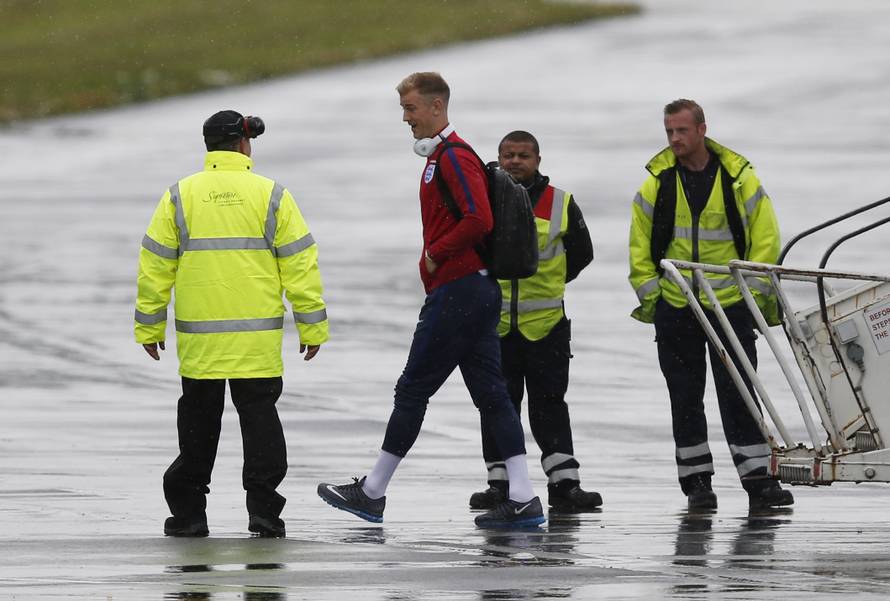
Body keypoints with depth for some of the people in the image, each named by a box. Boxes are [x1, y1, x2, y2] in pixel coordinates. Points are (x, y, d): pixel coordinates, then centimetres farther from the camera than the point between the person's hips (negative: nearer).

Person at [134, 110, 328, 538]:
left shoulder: (179, 197, 2)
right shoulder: (271, 195, -1)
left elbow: (155, 266, 3)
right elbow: (300, 265, -2)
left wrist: (149, 326, 11)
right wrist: (313, 325, 4)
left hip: (198, 338, 1)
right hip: (257, 337, -1)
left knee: (198, 421, 10)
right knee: (259, 415, 4)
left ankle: (188, 512, 11)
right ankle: (263, 510, -2)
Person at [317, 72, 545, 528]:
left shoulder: (454, 157, -12)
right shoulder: (439, 157, 20)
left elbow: (479, 219, -24)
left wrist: (434, 255, -13)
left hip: (457, 292, -10)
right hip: (478, 291, 10)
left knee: (412, 389, -2)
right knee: (490, 393, 6)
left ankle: (372, 494, 5)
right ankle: (522, 500, 2)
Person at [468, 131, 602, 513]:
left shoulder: (560, 204, 1)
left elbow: (581, 253, 13)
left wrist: (548, 283, 9)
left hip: (546, 323, -1)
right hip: (494, 322, 1)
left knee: (549, 405, 0)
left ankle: (564, 484, 0)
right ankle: (500, 483, 8)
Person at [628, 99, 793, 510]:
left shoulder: (739, 178, -1)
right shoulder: (658, 183, 3)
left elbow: (765, 238, 3)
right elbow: (640, 245, 9)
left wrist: (758, 291, -3)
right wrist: (648, 292, 1)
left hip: (731, 305, -2)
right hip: (675, 308, 2)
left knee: (739, 393, -4)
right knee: (685, 398, 4)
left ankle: (757, 478, -3)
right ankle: (696, 480, 10)